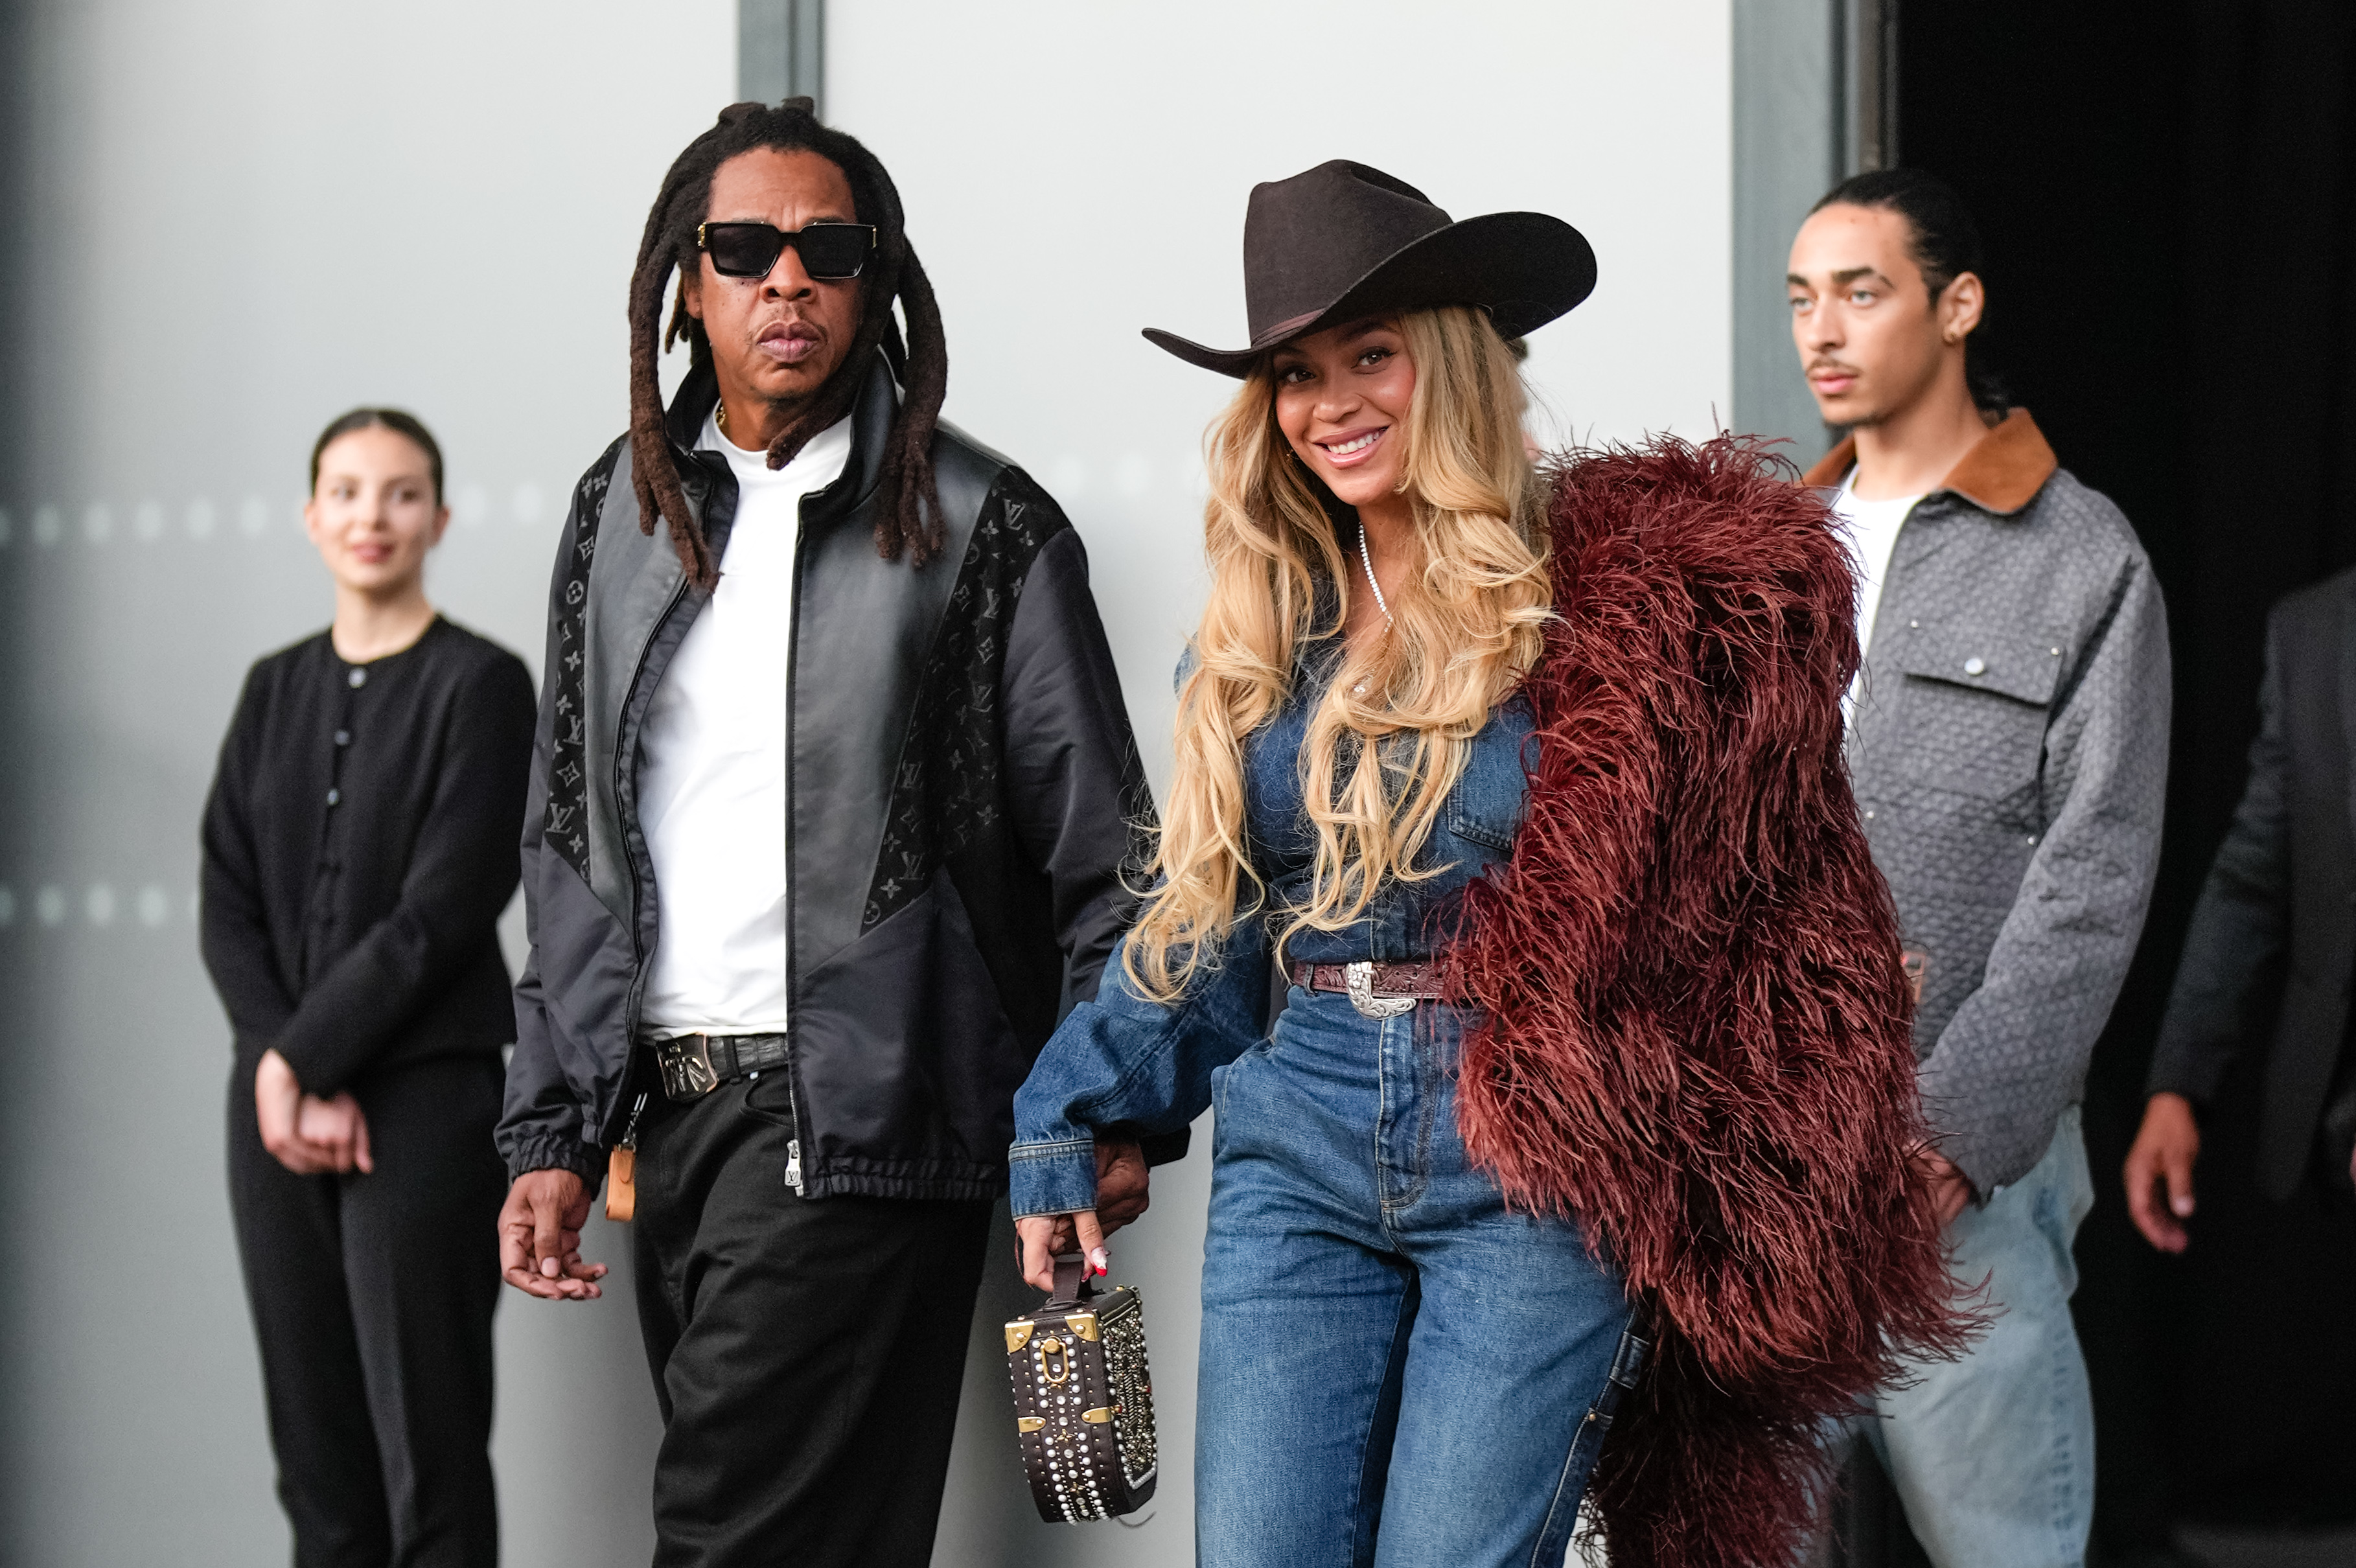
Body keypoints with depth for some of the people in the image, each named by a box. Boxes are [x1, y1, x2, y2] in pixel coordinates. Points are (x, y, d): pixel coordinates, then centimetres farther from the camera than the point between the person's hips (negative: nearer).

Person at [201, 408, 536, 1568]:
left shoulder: (479, 685, -4)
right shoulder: (275, 689, 13)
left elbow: (443, 911, -11)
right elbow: (228, 905, 6)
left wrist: (301, 1057, -13)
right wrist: (287, 1081, -8)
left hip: (425, 1098, -5)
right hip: (278, 1098, 5)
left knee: (427, 1448, -4)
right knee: (314, 1447, 7)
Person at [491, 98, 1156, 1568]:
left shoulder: (981, 524, -2)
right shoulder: (624, 510, 13)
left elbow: (1102, 853, -1)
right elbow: (570, 843, 15)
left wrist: (1114, 1110, -9)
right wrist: (553, 1133, 10)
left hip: (858, 1123, -5)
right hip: (667, 1114, 5)